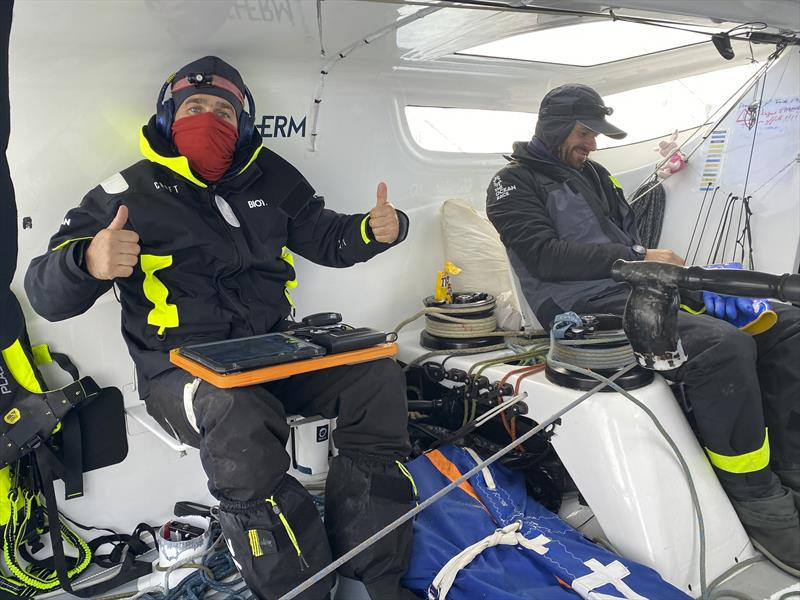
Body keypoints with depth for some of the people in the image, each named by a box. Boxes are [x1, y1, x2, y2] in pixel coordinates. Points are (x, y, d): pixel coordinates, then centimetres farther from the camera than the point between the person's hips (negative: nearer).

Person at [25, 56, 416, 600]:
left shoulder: (270, 178, 12)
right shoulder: (128, 194, -1)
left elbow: (324, 238, 21)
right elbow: (46, 294, -4)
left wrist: (377, 230, -2)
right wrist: (86, 262, -29)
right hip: (182, 370, -4)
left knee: (376, 374, -16)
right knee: (237, 413, -37)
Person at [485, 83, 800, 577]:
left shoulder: (595, 175, 25)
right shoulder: (514, 185, 3)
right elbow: (546, 255, -11)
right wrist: (638, 258, -12)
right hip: (587, 307, -8)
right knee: (724, 346, -31)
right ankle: (760, 507, -14)